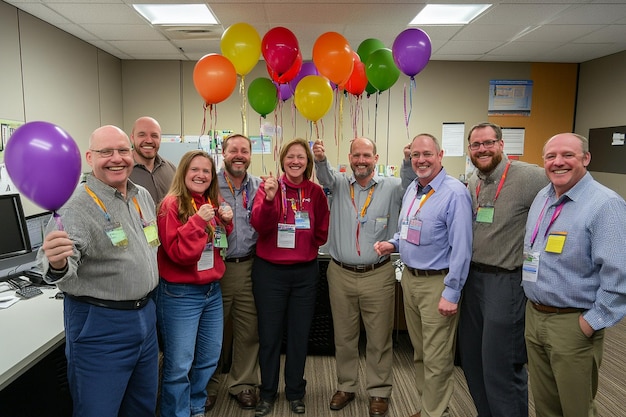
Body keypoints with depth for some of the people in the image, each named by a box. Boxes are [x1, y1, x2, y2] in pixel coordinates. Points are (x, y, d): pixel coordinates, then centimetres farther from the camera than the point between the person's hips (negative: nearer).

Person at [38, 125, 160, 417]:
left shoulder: (143, 196, 5)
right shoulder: (77, 206, -18)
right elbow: (61, 267, -27)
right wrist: (57, 265, -50)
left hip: (145, 313, 7)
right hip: (100, 323, -7)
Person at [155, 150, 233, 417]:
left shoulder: (214, 203, 6)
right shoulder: (172, 204, -14)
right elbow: (179, 253, -20)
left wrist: (226, 222, -4)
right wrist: (198, 220, -27)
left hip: (212, 290, 7)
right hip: (180, 294, -7)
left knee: (210, 358, 18)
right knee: (179, 365, 2)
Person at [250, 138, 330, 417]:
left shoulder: (316, 192, 1)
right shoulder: (268, 186, -5)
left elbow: (322, 233, 7)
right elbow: (259, 225, -20)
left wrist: (304, 245, -4)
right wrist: (269, 198, -33)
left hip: (305, 271, 2)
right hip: (269, 270, -2)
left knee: (299, 334, 13)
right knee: (269, 334, 9)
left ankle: (295, 392, 32)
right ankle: (267, 393, 29)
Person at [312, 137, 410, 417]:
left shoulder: (391, 187, 1)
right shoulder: (339, 184, 3)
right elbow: (326, 176, -13)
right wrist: (320, 160, -35)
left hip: (378, 275, -1)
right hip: (341, 274, 2)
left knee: (379, 338, 9)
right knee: (343, 336, 16)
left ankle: (379, 392, 28)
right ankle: (346, 386, 35)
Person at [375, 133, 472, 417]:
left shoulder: (454, 193, -17)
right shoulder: (412, 189, 9)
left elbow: (461, 248, -20)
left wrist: (451, 294, -20)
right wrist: (393, 244, 2)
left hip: (437, 283, -8)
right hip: (409, 278, 8)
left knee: (437, 359, 3)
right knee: (419, 352, 20)